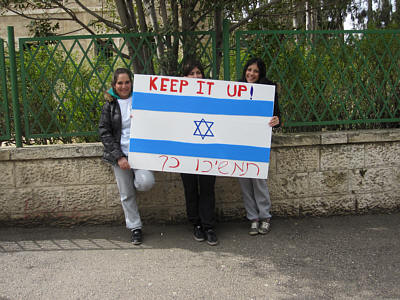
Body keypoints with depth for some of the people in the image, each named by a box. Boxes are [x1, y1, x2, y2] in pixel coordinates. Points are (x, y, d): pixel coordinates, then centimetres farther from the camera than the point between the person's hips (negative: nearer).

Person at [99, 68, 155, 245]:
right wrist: (118, 156, -11)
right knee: (126, 194, 4)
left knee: (146, 182, -26)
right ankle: (135, 227, 20)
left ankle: (136, 179, 11)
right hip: (120, 153, 1)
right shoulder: (109, 104, 4)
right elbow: (104, 132, -2)